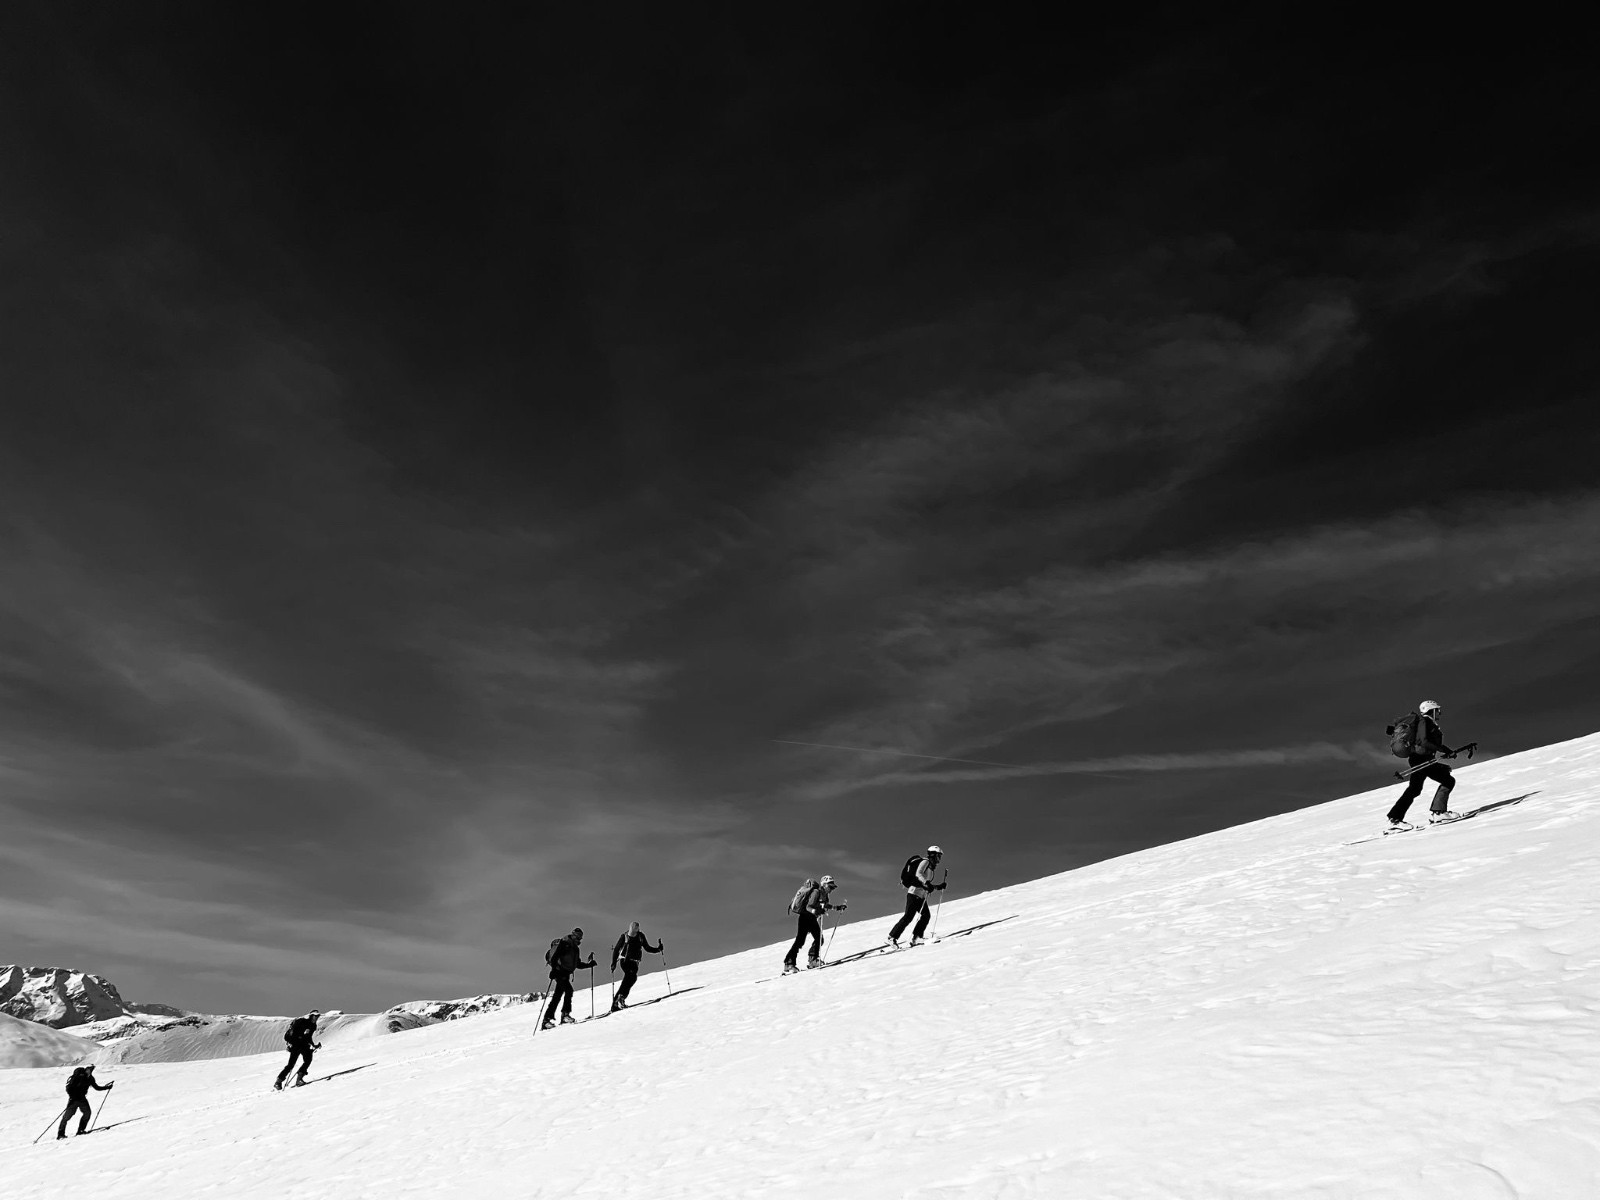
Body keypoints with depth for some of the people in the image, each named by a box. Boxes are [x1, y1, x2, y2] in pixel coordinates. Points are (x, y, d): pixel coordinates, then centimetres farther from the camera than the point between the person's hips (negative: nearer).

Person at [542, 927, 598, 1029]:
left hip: (565, 974, 9)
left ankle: (547, 1019, 12)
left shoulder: (575, 948, 19)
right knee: (568, 990, -22)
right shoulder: (564, 943, -7)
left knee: (557, 997, 8)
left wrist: (589, 964, 18)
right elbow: (554, 957, -17)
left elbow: (577, 964, 26)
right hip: (559, 972, -9)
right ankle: (565, 1014, -22)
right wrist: (554, 969, -28)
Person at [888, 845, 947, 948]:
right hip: (914, 892, -10)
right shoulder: (925, 862, -4)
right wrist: (926, 883, -34)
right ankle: (892, 937, -11)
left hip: (921, 896, 10)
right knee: (908, 916, -13)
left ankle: (915, 938, -2)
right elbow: (918, 874, -23)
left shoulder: (931, 867, 23)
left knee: (926, 915, -2)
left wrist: (939, 887, 19)